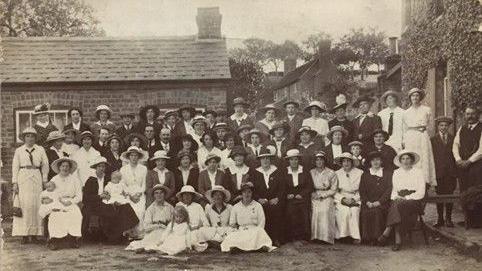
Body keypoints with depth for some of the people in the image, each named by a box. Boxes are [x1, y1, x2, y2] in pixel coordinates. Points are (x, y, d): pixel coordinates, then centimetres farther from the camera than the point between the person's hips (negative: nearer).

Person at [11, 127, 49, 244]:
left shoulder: (40, 150, 9)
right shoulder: (19, 151, 8)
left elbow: (45, 165, 9)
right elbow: (15, 167, 5)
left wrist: (45, 181, 2)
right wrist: (15, 183, -2)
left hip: (36, 179, 1)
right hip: (22, 178, -1)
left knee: (36, 205, -2)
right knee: (24, 205, -5)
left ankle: (35, 233, 3)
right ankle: (24, 234, -3)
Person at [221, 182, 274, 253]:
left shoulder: (258, 206, 11)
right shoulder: (235, 207, 16)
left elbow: (261, 224, 6)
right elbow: (232, 223, 16)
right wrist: (236, 227, -6)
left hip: (254, 230, -1)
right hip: (240, 231, 1)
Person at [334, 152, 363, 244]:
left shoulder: (359, 173, 5)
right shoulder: (337, 174, 9)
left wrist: (353, 199, -12)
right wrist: (343, 199, -10)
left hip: (355, 200, 0)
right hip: (340, 199, 0)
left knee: (354, 210, -29)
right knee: (344, 211, -29)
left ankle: (355, 236, -23)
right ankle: (342, 235, -21)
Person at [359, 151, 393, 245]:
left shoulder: (388, 173, 13)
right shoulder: (365, 174, 19)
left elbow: (389, 189, 2)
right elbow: (362, 191, 11)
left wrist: (379, 202, -11)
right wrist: (367, 202, -8)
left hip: (382, 203, -2)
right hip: (368, 203, 2)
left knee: (377, 211, -32)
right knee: (365, 212, -28)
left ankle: (378, 238, -24)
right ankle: (368, 238, -20)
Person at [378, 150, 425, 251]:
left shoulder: (418, 172, 8)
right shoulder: (396, 172, 19)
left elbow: (421, 192, 0)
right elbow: (394, 190, 19)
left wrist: (406, 198, -11)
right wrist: (395, 198, -4)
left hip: (413, 200, -3)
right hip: (399, 200, 3)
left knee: (398, 205, -35)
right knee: (394, 204, -33)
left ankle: (387, 232, -32)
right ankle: (398, 239, -36)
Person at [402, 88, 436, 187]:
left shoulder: (426, 110, 10)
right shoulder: (406, 113, 15)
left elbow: (430, 125, 11)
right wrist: (404, 141, 9)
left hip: (423, 138, -1)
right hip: (410, 140, 2)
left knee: (424, 159, -9)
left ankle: (425, 181, -9)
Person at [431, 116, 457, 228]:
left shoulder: (453, 139, 10)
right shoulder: (433, 140, 6)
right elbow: (431, 156, 2)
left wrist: (456, 170, -3)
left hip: (451, 172, 1)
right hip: (438, 172, -1)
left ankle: (448, 219, 11)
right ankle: (440, 219, 8)